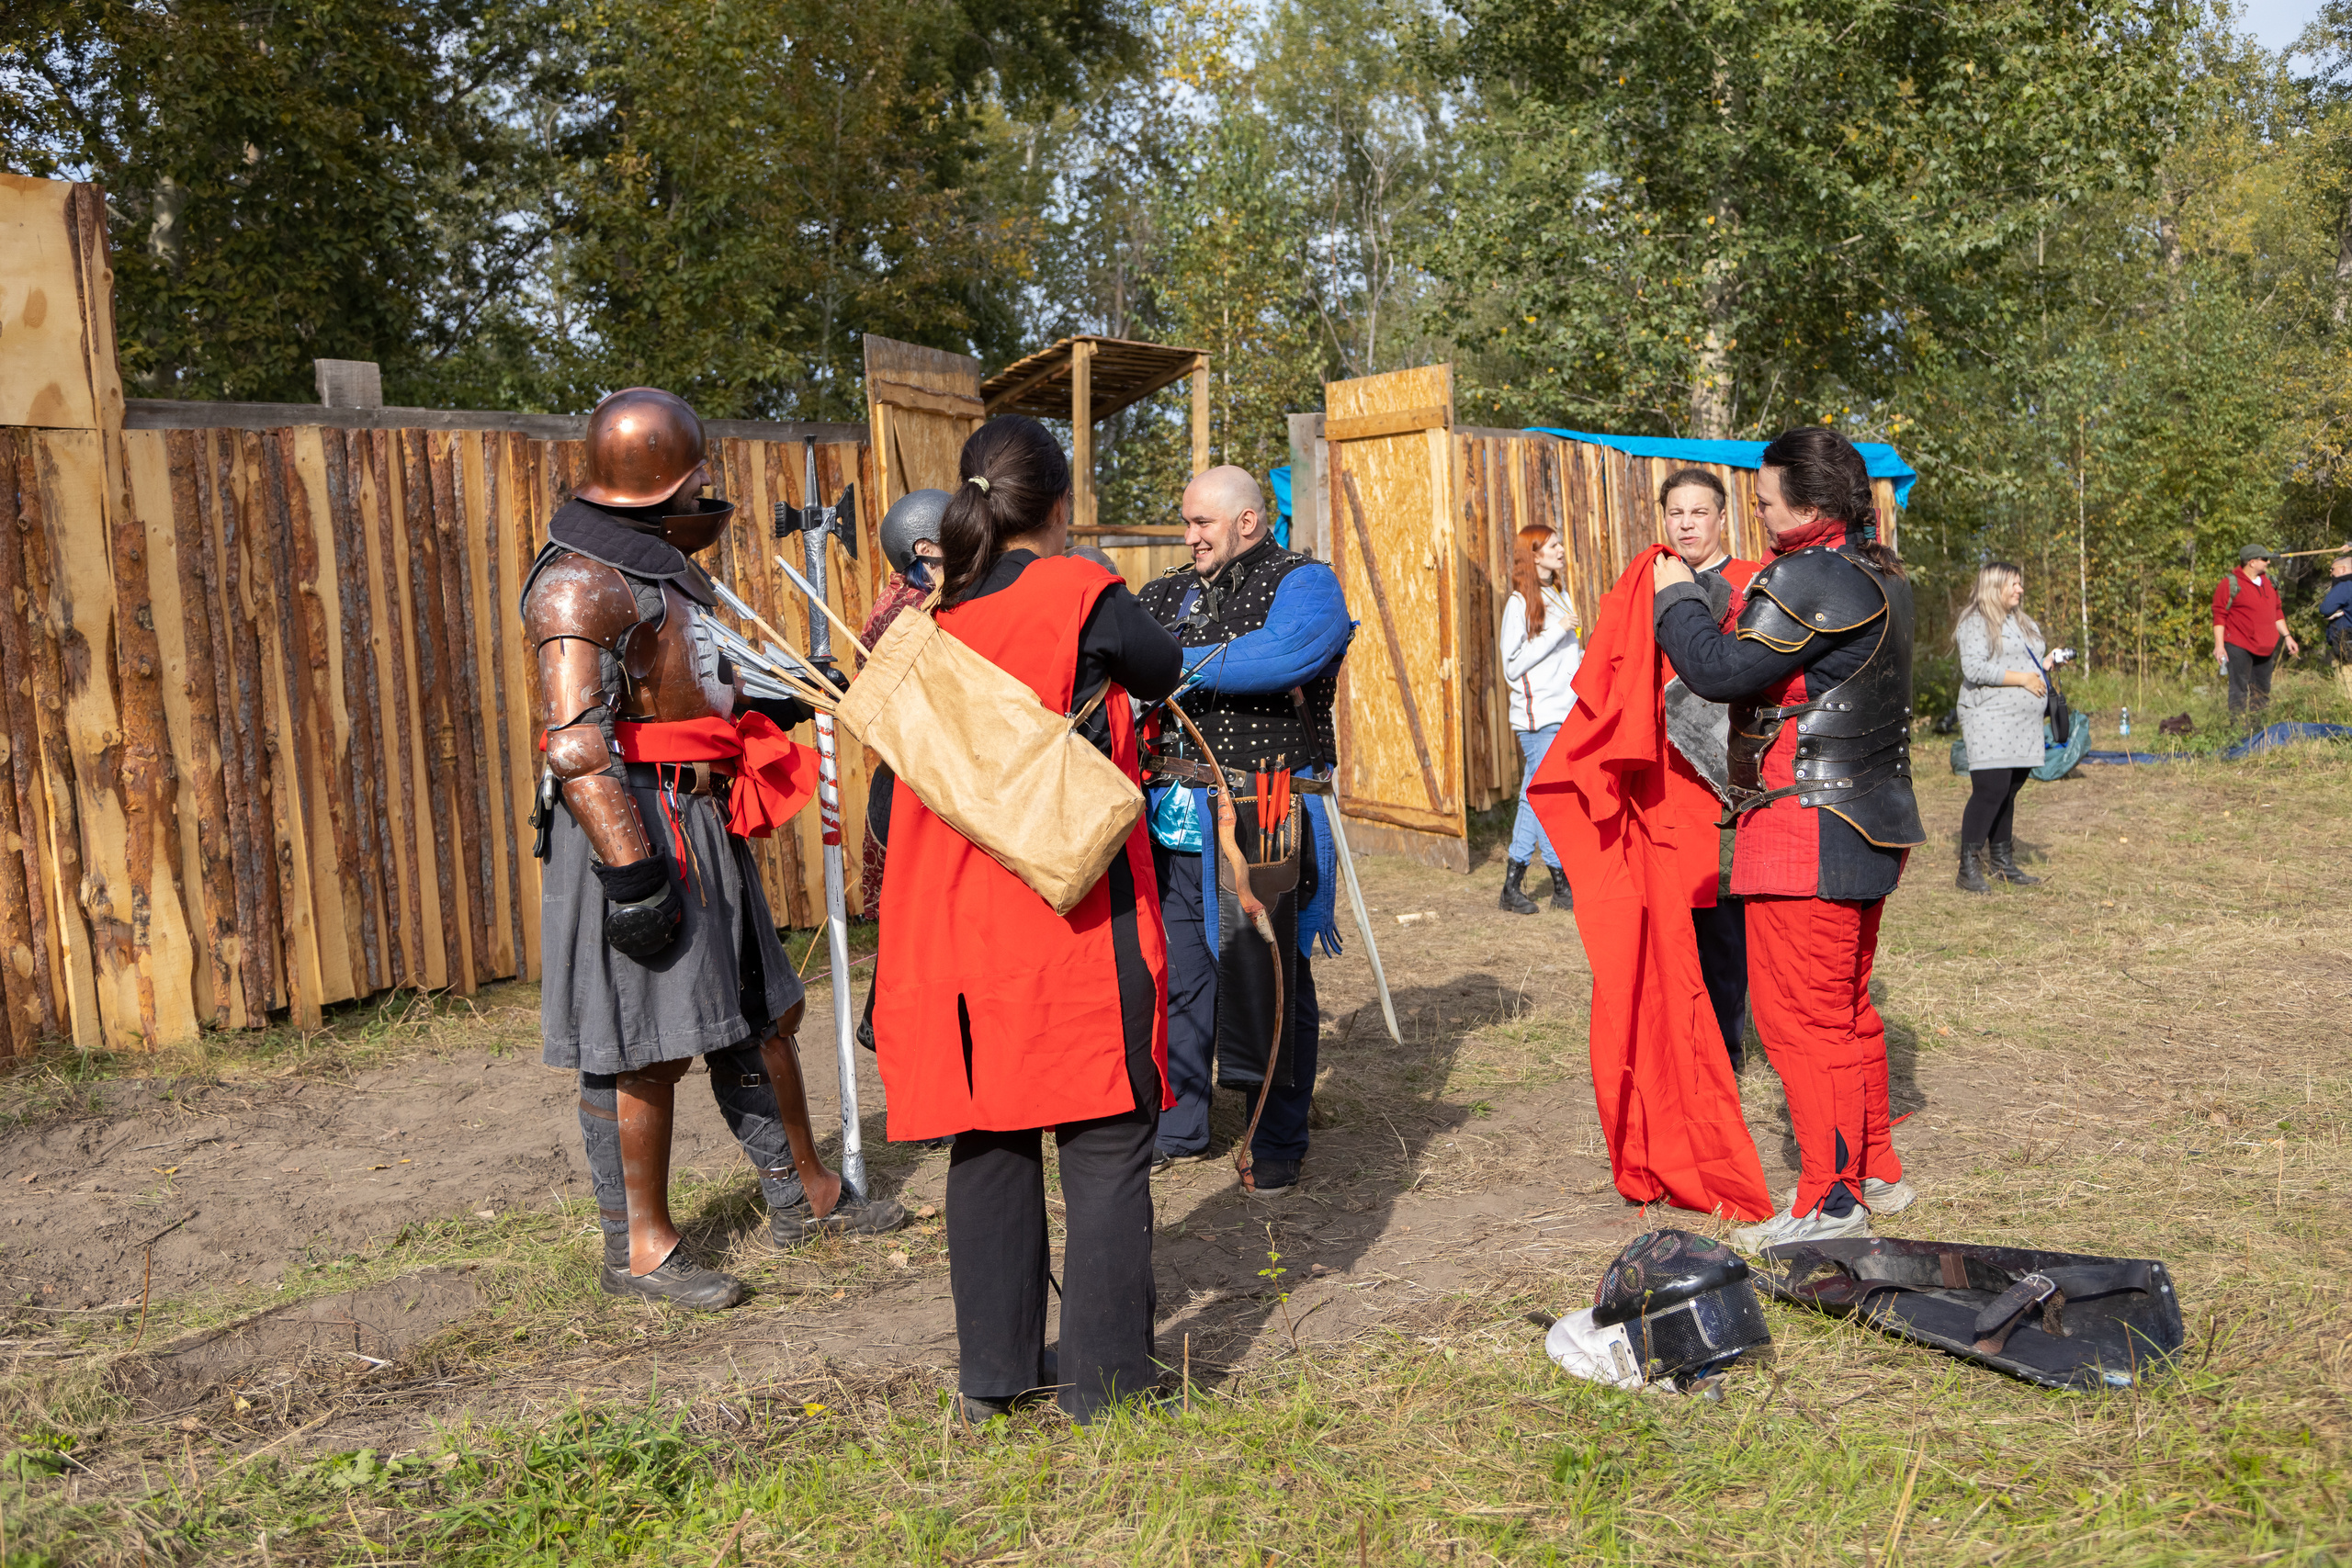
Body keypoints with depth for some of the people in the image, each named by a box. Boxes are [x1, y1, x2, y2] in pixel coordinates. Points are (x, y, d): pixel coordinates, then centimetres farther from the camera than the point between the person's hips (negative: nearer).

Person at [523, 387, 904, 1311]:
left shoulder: (664, 568, 16)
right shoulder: (580, 584, -15)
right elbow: (574, 743, -23)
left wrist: (776, 703, 27)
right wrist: (630, 868, -27)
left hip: (702, 821, 10)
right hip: (636, 825, -10)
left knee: (760, 1012, 16)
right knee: (645, 1046, -1)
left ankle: (805, 1195, 30)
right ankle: (639, 1247, 13)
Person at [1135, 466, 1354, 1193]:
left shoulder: (1303, 583, -1)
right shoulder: (1164, 595, 18)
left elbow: (1288, 654, -22)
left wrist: (1182, 667, -18)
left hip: (1263, 818, -5)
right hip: (1173, 815, 5)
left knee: (1268, 977, 1)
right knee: (1175, 973, 10)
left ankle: (1279, 1142, 14)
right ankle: (1177, 1126, 25)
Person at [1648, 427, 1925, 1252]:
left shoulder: (1813, 579, -19)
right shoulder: (1881, 574, 14)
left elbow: (1721, 669, -20)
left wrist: (1677, 597, -4)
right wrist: (1706, 594, 11)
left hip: (1810, 834, -11)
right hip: (1869, 822, 11)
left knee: (1800, 1014, -3)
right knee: (1847, 1006, 20)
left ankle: (1831, 1201, 4)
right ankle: (1876, 1170, 31)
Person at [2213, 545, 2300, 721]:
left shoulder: (2269, 584, 14)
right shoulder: (2230, 585, -8)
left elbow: (2277, 612, 22)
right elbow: (2219, 616, -11)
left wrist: (2287, 636, 18)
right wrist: (2219, 645, -16)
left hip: (2266, 647, 7)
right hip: (2239, 647, -7)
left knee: (2262, 691, 13)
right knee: (2240, 691, -6)